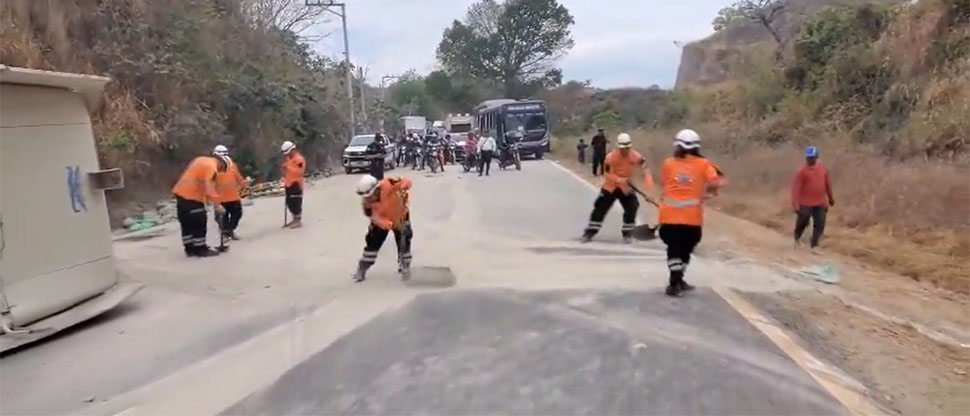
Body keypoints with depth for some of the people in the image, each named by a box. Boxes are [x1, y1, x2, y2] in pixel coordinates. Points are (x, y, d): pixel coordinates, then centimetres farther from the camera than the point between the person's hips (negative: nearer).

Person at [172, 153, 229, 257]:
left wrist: (206, 198, 18)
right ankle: (201, 249, 3)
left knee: (187, 223, 13)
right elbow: (209, 186, -20)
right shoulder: (211, 166, -10)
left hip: (181, 193, 10)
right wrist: (216, 204, -21)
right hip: (191, 196, -10)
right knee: (199, 223, -2)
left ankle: (190, 249, 18)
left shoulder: (202, 160, 19)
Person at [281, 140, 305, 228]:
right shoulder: (289, 159, 17)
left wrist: (288, 167, -22)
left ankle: (298, 221, 1)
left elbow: (299, 172, -23)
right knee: (289, 203, 13)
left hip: (295, 184, -10)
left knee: (295, 203, -7)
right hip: (289, 184, 10)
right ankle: (295, 219, 24)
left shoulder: (299, 159, -13)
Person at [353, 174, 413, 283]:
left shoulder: (388, 184, -36)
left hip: (400, 216, -1)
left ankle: (405, 267, 18)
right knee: (372, 242, -1)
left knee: (404, 242, -4)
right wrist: (391, 225, -45)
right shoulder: (366, 202, -26)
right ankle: (362, 269, 12)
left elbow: (406, 182, -29)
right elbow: (376, 218, -30)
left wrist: (403, 192, -50)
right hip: (381, 219, 2)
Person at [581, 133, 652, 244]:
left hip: (626, 187, 2)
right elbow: (607, 173, -19)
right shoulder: (611, 157, -20)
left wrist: (647, 178, -26)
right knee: (600, 209, -4)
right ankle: (589, 233, 3)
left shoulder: (635, 156, -12)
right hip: (610, 186, -2)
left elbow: (643, 166, -8)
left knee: (631, 209, -7)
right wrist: (618, 180, -34)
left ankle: (627, 233, 11)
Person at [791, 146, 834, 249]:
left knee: (819, 225, 3)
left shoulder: (823, 169, 4)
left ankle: (814, 245, 13)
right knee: (802, 222, 4)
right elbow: (796, 188, -15)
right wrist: (795, 204, -21)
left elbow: (827, 184, 17)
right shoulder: (802, 171, -11)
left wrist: (830, 198, 24)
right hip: (806, 204, -4)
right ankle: (797, 238, 31)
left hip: (821, 204, 4)